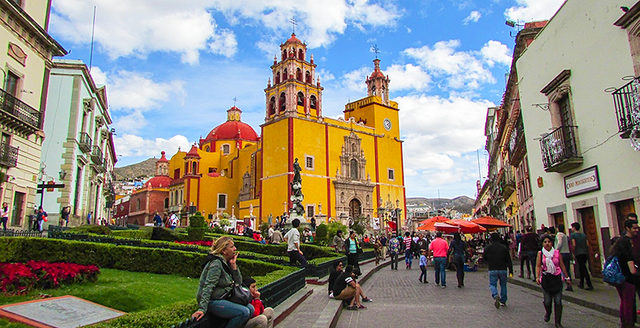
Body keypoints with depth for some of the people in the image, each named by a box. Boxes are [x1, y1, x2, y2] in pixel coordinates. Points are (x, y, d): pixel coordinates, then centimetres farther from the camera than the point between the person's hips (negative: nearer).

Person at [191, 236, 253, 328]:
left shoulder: (226, 262, 9)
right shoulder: (216, 263, -17)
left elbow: (238, 282, 7)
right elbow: (208, 287, -24)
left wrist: (233, 265, -4)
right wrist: (202, 309, -29)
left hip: (223, 298, 9)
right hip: (213, 302, -9)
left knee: (250, 308, 2)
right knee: (244, 312, -22)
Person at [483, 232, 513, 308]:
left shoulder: (487, 247, 1)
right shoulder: (504, 247, 3)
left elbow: (484, 257, 11)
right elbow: (509, 260, 3)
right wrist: (511, 271, 6)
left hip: (492, 270, -1)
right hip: (503, 269, 2)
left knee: (492, 284, 5)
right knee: (503, 285, 16)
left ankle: (495, 295, -23)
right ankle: (503, 301, 20)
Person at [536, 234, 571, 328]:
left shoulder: (557, 252, 3)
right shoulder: (540, 253, 0)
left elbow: (562, 265, 10)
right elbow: (538, 266, -3)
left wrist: (567, 278, 14)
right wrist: (537, 277, -16)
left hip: (557, 278, 1)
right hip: (546, 279, -1)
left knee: (558, 302, -2)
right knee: (547, 301, 3)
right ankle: (548, 313, 37)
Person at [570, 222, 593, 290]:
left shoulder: (573, 235, -5)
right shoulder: (584, 235, 13)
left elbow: (574, 245, -12)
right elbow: (587, 244, 8)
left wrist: (573, 253, -1)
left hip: (578, 253, -7)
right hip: (585, 253, 7)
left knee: (583, 269, -7)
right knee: (581, 268, 17)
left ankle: (590, 285, -12)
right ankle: (581, 284, 23)